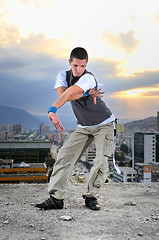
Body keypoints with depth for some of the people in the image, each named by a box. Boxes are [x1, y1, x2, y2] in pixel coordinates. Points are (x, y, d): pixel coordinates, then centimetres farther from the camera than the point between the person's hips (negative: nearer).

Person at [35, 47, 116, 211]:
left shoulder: (88, 78, -22)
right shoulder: (63, 76, -4)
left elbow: (69, 93, -38)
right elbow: (62, 94, -23)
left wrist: (52, 110, -49)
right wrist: (86, 94, -29)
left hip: (104, 124, -5)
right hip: (83, 127, 5)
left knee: (101, 161, -17)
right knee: (64, 156, -8)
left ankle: (91, 197, 1)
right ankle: (56, 198, -7)